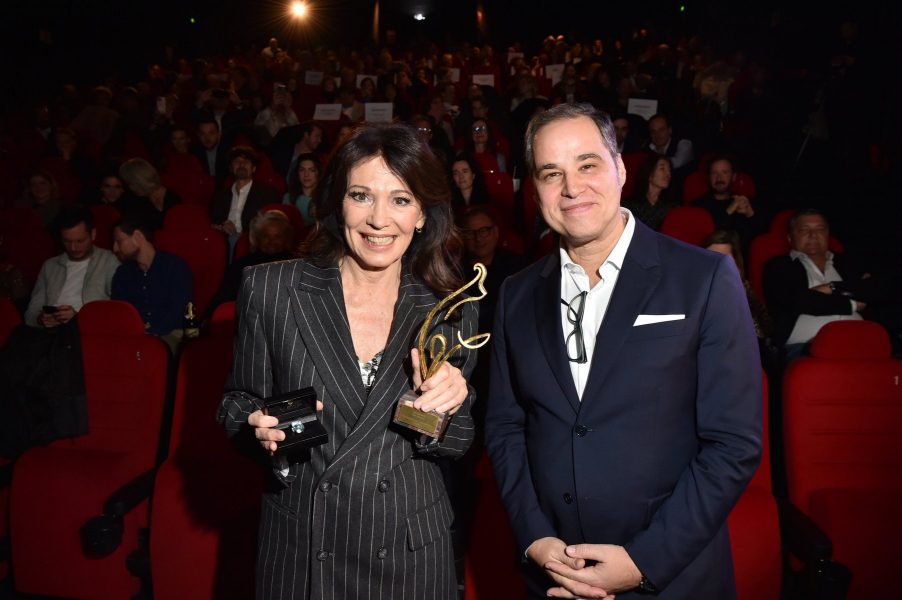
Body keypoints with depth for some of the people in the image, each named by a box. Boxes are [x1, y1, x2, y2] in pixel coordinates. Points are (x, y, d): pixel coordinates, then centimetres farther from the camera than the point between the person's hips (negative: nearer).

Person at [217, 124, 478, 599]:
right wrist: (265, 427, -20)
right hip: (299, 543, 0)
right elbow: (237, 402, 1)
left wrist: (447, 405, -20)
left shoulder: (451, 310, -7)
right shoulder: (269, 289, -10)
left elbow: (456, 446, 0)